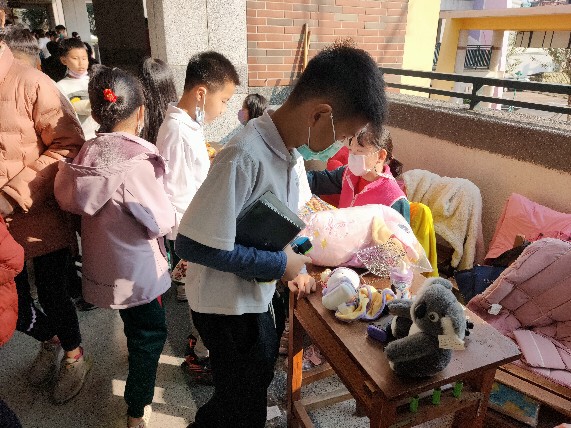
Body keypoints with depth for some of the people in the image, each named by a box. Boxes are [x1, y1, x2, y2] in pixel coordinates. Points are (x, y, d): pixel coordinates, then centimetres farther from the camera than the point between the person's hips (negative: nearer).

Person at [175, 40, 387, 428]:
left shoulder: (289, 147, -3)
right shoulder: (245, 156, -32)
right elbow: (191, 244, -32)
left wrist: (293, 268, 2)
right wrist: (278, 264, -24)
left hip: (256, 293, 8)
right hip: (227, 303, -8)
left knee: (259, 372, 29)